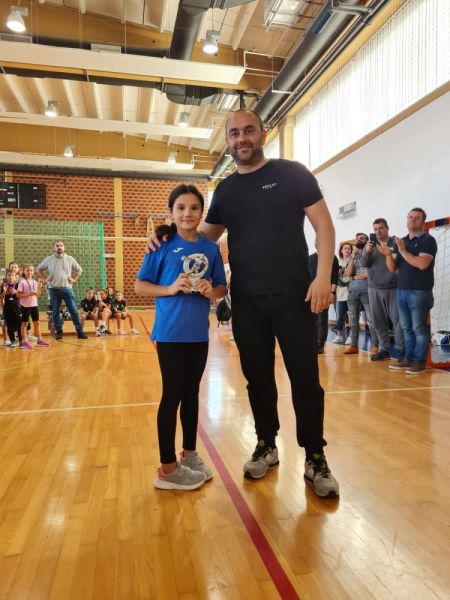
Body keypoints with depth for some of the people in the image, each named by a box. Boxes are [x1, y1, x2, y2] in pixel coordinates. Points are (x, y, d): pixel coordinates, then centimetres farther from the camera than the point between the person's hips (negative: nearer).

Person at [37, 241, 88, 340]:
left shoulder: (70, 259, 4)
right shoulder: (49, 260, 4)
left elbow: (79, 270, 16)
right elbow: (39, 269, 17)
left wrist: (74, 279, 4)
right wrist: (44, 279, 6)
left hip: (67, 288, -1)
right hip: (54, 289, 1)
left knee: (74, 310, -4)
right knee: (55, 312, 5)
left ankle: (80, 332, -1)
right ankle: (59, 332, 14)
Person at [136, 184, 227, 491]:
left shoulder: (211, 248, 4)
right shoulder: (163, 245, -6)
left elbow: (223, 287, 10)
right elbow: (140, 286, -4)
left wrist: (211, 291, -12)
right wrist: (170, 288, -19)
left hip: (199, 333, 4)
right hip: (170, 333, -4)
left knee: (192, 393, 16)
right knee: (172, 395, 2)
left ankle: (190, 454, 34)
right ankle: (167, 468, 16)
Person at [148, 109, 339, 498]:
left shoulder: (292, 173, 1)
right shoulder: (225, 190, 12)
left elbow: (323, 222, -2)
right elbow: (207, 235, 18)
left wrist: (323, 276, -14)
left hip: (293, 295, -3)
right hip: (246, 302, 4)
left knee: (305, 378, 2)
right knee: (258, 378, 11)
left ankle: (315, 459, 17)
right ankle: (267, 447, 29)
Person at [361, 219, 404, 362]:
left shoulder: (396, 243, 1)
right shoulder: (370, 245, 10)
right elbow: (364, 264, 0)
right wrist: (367, 252, -18)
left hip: (394, 288, -3)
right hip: (374, 289, 3)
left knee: (398, 320, -4)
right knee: (379, 321, 6)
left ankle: (402, 350, 5)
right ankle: (384, 349, 15)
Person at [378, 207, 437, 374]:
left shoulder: (427, 240, -3)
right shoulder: (401, 242, 16)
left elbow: (422, 264, -18)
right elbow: (392, 268, 11)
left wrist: (403, 251, -16)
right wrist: (389, 254, -7)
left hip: (419, 292, -6)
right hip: (401, 291, 6)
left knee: (419, 328, -4)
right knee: (407, 328, 10)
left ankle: (420, 362, 1)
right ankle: (408, 359, 16)